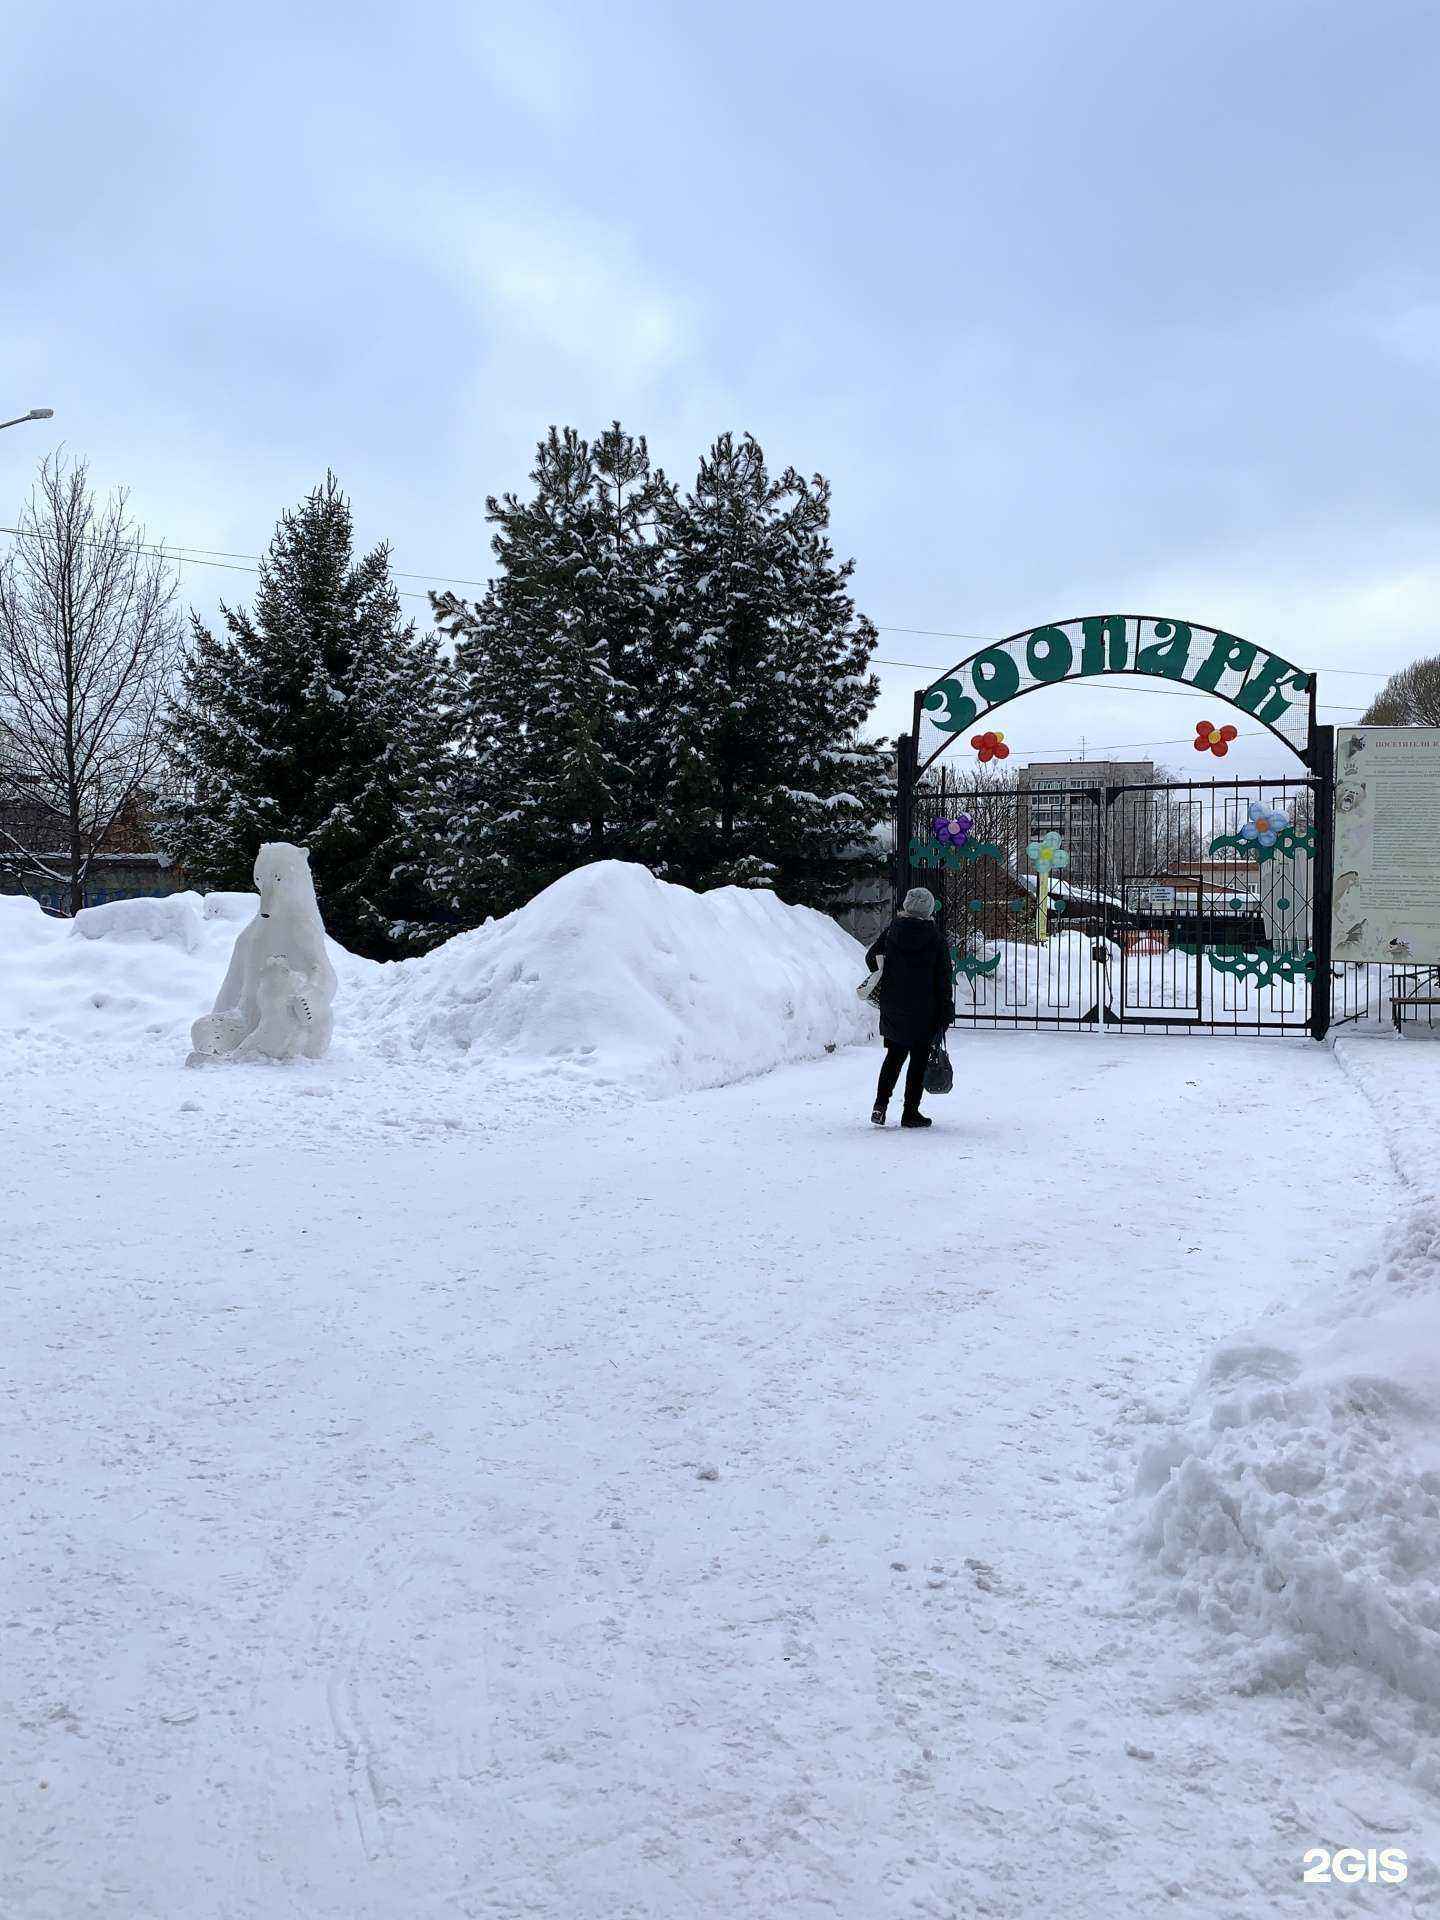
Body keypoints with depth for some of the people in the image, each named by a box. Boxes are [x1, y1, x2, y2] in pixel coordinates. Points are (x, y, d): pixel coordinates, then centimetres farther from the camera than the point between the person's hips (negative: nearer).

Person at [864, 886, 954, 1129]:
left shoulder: (891, 931, -3)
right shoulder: (935, 938, -10)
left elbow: (872, 958, 6)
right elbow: (944, 978, -7)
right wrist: (946, 1013, -1)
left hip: (892, 1006, 3)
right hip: (924, 1010, -3)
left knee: (895, 1053, 17)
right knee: (919, 1058, 7)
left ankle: (881, 1103, 5)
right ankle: (910, 1112, 9)